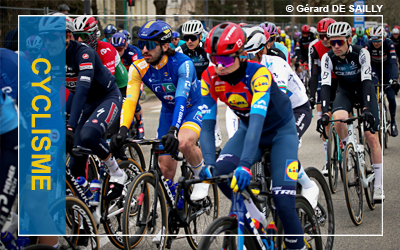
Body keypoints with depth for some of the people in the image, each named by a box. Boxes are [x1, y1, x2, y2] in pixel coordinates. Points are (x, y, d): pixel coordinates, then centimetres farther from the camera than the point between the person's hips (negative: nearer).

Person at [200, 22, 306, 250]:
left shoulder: (258, 74, -33)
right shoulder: (210, 78, -18)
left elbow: (257, 120, -44)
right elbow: (207, 124, -21)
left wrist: (246, 164, -56)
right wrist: (209, 164, -37)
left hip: (281, 131, -4)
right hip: (248, 130, 5)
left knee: (283, 202, -17)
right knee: (220, 172, -24)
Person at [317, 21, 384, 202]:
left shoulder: (361, 53, -27)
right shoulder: (328, 58, -21)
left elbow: (366, 81, -34)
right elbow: (325, 85, -28)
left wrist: (367, 109, -47)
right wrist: (324, 113, -41)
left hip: (364, 91, -2)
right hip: (345, 92, 2)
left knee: (372, 137, -11)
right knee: (338, 118, -33)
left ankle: (378, 185, -4)